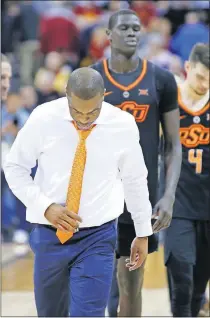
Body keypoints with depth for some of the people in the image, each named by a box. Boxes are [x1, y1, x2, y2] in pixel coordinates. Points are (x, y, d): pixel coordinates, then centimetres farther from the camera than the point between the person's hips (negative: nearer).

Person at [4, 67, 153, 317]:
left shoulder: (123, 125, -8)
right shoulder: (43, 118, -10)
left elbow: (135, 179, 5)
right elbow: (14, 168, 0)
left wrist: (143, 233, 12)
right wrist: (45, 207, -14)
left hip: (97, 239, -1)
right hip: (50, 234, 1)